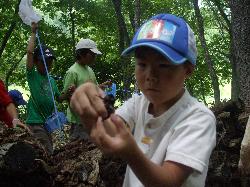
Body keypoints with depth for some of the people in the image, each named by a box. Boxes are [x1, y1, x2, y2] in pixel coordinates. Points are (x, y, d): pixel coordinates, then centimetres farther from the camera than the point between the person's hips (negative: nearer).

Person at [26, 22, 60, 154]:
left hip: (48, 122, 7)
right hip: (35, 122, -7)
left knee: (49, 153, 14)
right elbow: (29, 51, -15)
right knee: (47, 155, -14)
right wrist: (33, 33, -5)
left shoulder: (51, 80, 14)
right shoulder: (32, 75, -4)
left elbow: (58, 97, 24)